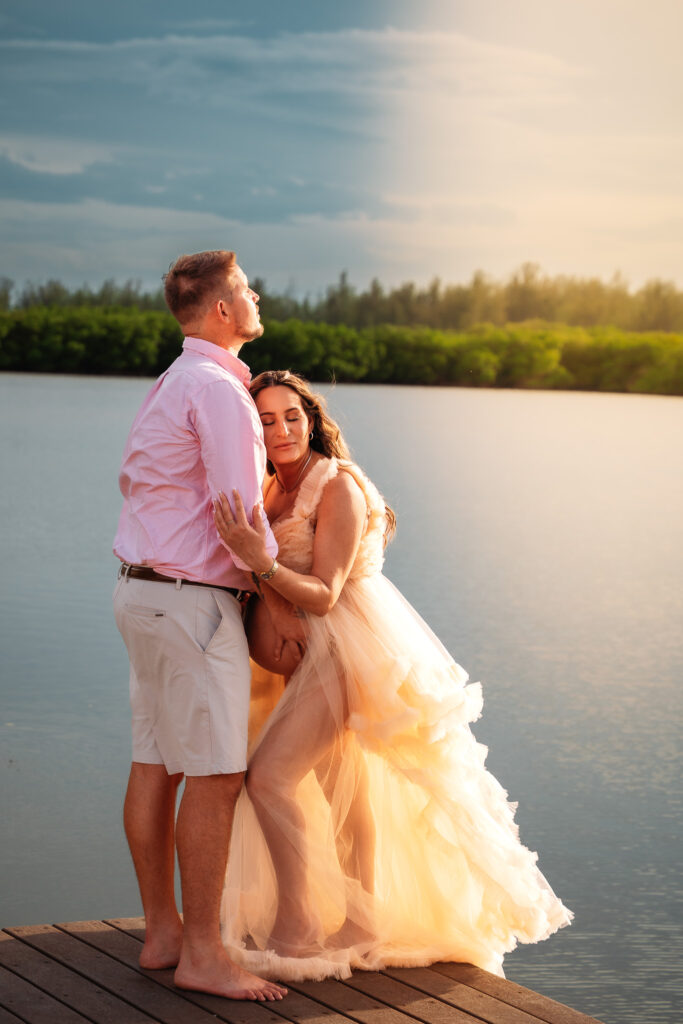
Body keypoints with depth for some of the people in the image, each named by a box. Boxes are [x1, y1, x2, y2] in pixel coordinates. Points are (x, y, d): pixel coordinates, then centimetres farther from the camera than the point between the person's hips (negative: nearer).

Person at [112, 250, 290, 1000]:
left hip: (144, 592, 10)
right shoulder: (219, 391, -16)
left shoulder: (170, 387, 16)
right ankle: (202, 954, -4)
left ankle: (162, 932, 17)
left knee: (155, 766, 11)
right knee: (216, 777, -8)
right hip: (193, 601, -10)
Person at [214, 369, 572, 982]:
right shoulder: (274, 491, 8)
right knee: (340, 785, 16)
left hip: (352, 646, -9)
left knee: (271, 775, -16)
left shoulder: (338, 488, -18)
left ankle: (297, 927, -6)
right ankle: (362, 923, 28)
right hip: (316, 651, 9)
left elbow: (322, 595, -23)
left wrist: (261, 560, -37)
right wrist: (263, 632, -11)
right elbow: (265, 585, 7)